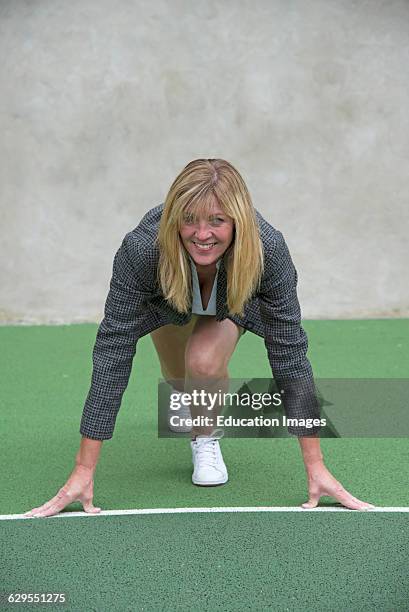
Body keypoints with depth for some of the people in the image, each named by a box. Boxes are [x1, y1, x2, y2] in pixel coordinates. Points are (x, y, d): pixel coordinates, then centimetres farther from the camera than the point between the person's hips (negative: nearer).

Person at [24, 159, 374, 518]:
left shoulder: (268, 248, -42)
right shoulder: (142, 249, -43)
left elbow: (289, 351, -35)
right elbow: (113, 350, -41)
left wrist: (316, 467, -35)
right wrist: (84, 471, -40)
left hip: (233, 301, -1)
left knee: (204, 362, -28)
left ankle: (206, 438, 5)